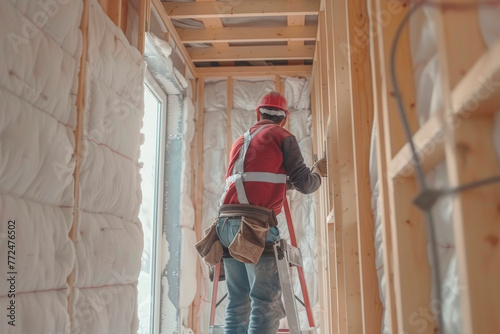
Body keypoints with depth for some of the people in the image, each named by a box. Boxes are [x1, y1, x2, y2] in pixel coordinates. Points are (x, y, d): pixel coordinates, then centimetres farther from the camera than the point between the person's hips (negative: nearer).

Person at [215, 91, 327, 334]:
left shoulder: (240, 141, 24)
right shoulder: (282, 137, 6)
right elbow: (305, 185, 2)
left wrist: (284, 182, 40)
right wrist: (319, 172, 23)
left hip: (227, 223, 7)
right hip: (256, 226, -6)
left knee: (238, 302, 10)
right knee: (267, 304, -5)